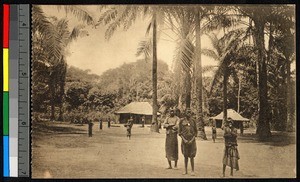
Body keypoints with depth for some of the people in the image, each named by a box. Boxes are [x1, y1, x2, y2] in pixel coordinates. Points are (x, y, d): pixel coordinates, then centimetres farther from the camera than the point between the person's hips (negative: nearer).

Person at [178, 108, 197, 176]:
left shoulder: (193, 121, 4)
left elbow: (195, 131, 6)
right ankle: (185, 170, 15)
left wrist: (192, 140, -6)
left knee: (191, 156, -3)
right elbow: (179, 132, 2)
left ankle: (192, 171, 4)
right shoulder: (182, 120, 1)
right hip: (184, 140, 0)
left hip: (192, 140, 0)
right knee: (185, 156, 7)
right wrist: (184, 140, -8)